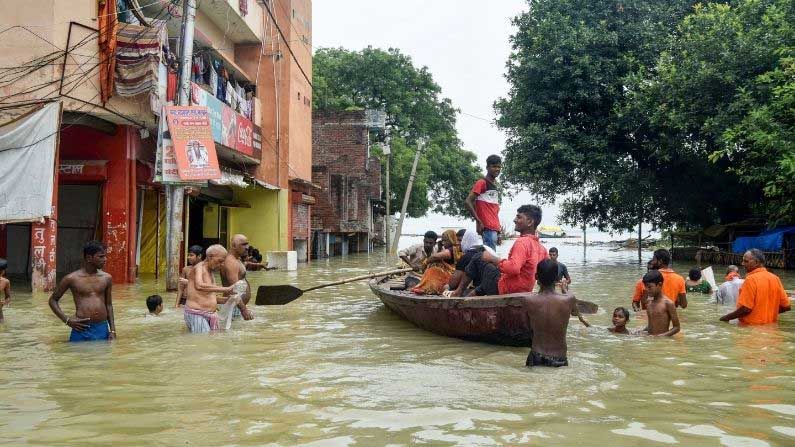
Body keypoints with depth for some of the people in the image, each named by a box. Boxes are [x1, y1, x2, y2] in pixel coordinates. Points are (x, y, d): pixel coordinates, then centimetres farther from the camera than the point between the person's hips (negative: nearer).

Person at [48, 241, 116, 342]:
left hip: (102, 329, 3)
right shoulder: (72, 278, -4)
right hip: (81, 330, -3)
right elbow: (53, 300, 7)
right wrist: (67, 320, -6)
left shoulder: (106, 278, 6)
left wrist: (112, 330, 8)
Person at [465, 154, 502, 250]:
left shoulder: (496, 185, 18)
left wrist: (497, 226, 14)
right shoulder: (482, 183, -6)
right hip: (487, 227, -8)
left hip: (495, 227, 8)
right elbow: (467, 202, -14)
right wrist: (478, 221, -17)